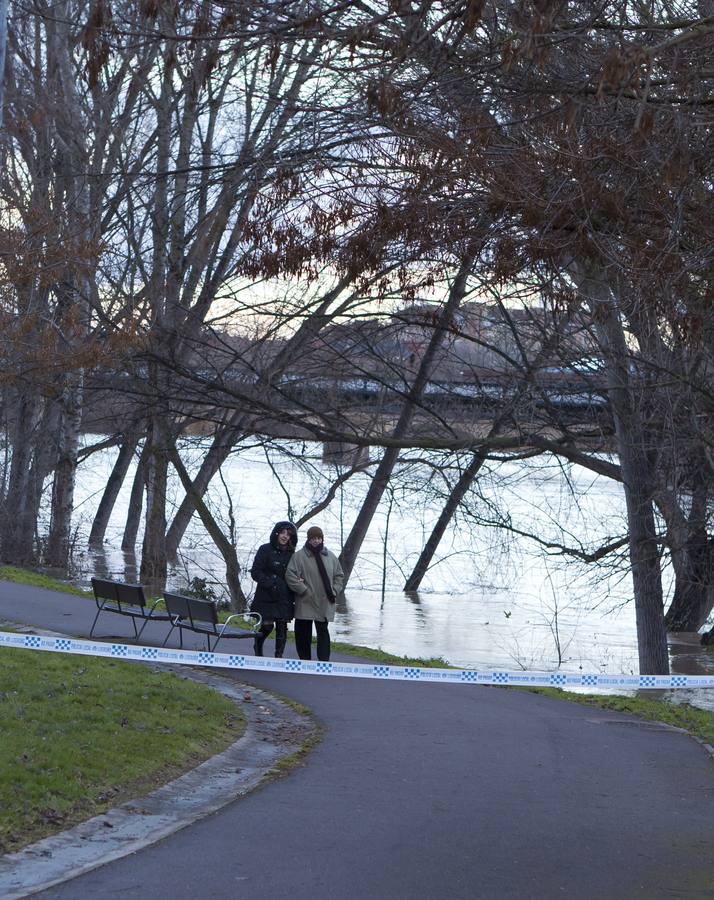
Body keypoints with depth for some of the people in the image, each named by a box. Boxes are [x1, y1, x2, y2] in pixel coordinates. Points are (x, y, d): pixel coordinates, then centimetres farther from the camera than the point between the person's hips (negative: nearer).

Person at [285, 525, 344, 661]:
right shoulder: (299, 555, -3)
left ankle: (324, 661, -2)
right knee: (304, 633, 4)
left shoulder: (330, 556, 10)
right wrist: (304, 590, -13)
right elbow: (290, 575, -11)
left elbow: (339, 576, 19)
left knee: (323, 632, -1)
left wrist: (334, 591, 5)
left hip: (324, 603, 2)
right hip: (305, 603, -2)